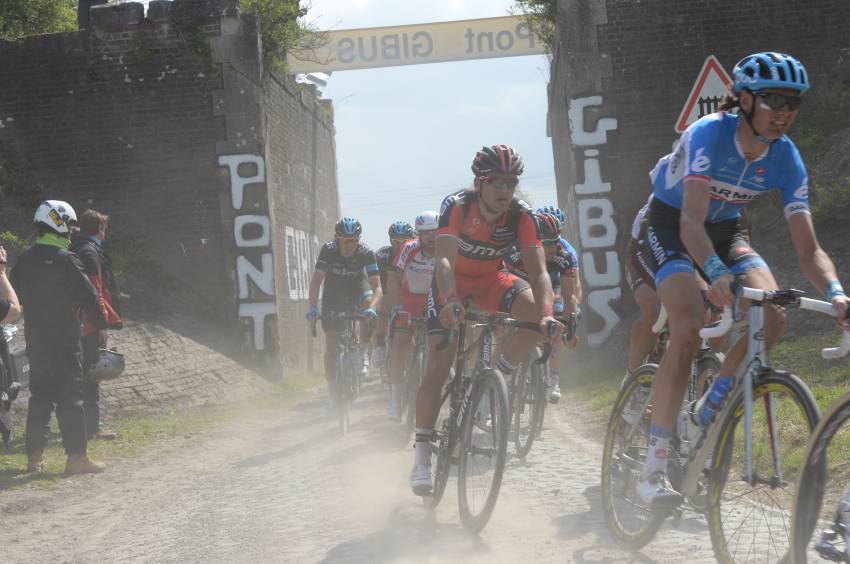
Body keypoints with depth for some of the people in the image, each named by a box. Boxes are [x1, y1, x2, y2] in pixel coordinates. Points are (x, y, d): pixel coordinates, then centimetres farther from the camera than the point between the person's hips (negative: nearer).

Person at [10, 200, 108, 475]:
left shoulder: (25, 259, 8)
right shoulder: (66, 260, -13)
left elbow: (16, 296, 17)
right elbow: (88, 297, -11)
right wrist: (101, 323, 3)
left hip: (34, 339, 7)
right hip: (64, 340, -7)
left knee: (40, 396, 13)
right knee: (71, 396, -4)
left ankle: (34, 456, 14)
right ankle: (76, 456, -6)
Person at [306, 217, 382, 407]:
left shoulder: (366, 253, -27)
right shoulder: (328, 250, -26)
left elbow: (377, 287, -31)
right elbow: (316, 281, -25)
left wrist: (372, 306, -49)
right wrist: (313, 307, -38)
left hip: (357, 287, 0)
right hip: (334, 291, 0)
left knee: (368, 301, -35)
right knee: (331, 344, -7)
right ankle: (332, 394, 2)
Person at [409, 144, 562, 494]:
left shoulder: (521, 217, -22)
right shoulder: (456, 207, -29)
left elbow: (538, 271, -28)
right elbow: (444, 259, -40)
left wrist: (547, 314, -46)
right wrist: (451, 302, -58)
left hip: (490, 280, 2)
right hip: (452, 281, -2)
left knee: (535, 312, -29)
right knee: (437, 369, -12)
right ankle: (422, 455, -4)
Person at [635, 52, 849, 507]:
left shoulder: (786, 159, -16)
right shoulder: (709, 134, -29)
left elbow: (808, 248, -18)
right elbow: (692, 222, -40)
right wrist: (716, 272, -57)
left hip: (725, 230, 5)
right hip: (671, 225, -5)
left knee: (771, 314, -23)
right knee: (688, 329, -26)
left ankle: (712, 406, 3)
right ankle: (652, 469, -24)